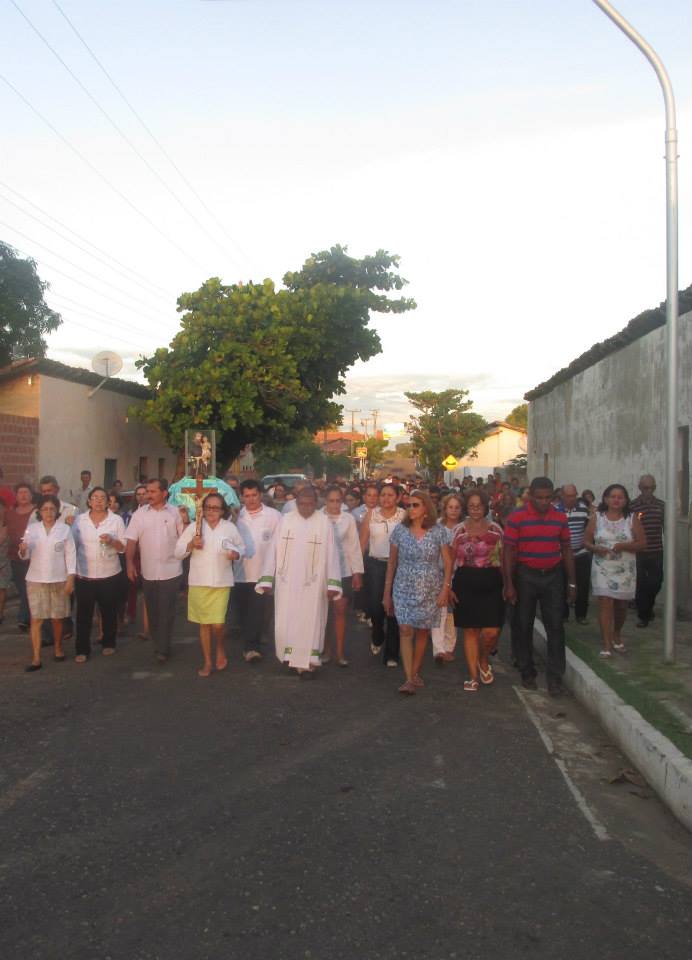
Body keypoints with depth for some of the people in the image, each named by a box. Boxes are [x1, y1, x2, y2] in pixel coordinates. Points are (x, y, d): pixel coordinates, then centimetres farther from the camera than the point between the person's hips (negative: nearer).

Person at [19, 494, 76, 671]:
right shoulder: (31, 529, 2)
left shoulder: (65, 529, -1)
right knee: (36, 619, -4)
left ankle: (58, 648, 32)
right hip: (36, 580, 0)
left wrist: (71, 579, -9)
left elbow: (70, 554, -2)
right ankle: (36, 659, -3)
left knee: (57, 618, 11)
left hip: (58, 580, 0)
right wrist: (22, 550, -20)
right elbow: (26, 556, 3)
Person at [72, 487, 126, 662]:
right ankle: (82, 649, 11)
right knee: (84, 613, 3)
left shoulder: (116, 520, 0)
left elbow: (124, 547, 2)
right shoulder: (79, 520, 3)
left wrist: (111, 541, -18)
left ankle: (108, 643, 28)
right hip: (84, 575, 0)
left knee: (109, 612, 11)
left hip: (110, 575, 0)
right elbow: (73, 544, 7)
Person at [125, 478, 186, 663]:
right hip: (148, 571, 2)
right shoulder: (140, 513, 2)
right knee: (152, 610, 12)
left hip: (171, 570, -2)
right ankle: (158, 644, 28)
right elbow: (132, 540, 1)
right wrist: (130, 563, -8)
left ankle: (163, 648, 6)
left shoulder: (175, 512, -2)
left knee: (166, 610, 0)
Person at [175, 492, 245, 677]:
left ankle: (220, 649, 24)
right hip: (198, 582, 1)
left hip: (221, 582, -1)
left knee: (217, 624, -7)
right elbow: (178, 553, 3)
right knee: (204, 624, 9)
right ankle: (207, 662, 22)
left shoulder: (230, 527, 2)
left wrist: (236, 554, -10)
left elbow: (242, 547, 12)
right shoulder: (193, 527, 1)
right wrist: (191, 544, -15)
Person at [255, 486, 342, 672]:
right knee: (285, 621, 7)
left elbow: (331, 554, -6)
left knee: (309, 622, 4)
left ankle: (307, 661, 15)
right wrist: (267, 579, -4)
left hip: (312, 584, -2)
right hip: (286, 581, 2)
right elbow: (273, 549, 0)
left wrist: (332, 584, -11)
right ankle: (290, 655, 25)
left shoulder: (324, 523, -5)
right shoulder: (285, 520, 0)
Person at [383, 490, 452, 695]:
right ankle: (409, 679, -11)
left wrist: (445, 589, -6)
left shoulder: (438, 531, -3)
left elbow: (447, 562, 1)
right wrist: (387, 592, 5)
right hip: (404, 588, 0)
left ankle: (415, 672, 23)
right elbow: (392, 562, 5)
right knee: (405, 631, -10)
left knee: (422, 632, 7)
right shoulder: (400, 530, -1)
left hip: (429, 590, 0)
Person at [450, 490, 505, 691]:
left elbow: (503, 559, 8)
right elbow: (451, 560, 5)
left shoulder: (495, 529, 4)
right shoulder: (459, 530, 3)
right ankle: (473, 676, 16)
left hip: (490, 583, 0)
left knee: (491, 631, -6)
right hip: (465, 583, 0)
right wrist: (447, 586, 0)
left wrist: (507, 584, 3)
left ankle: (483, 661, 25)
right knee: (470, 630, 5)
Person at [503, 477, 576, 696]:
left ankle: (555, 677, 6)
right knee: (524, 626, 8)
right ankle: (527, 673, 23)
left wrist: (571, 583, 8)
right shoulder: (516, 518, -8)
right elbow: (508, 551, -7)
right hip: (526, 576, -2)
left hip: (553, 575, 2)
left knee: (555, 627, 0)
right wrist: (509, 584, -10)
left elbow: (566, 550, 9)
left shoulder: (559, 517, 2)